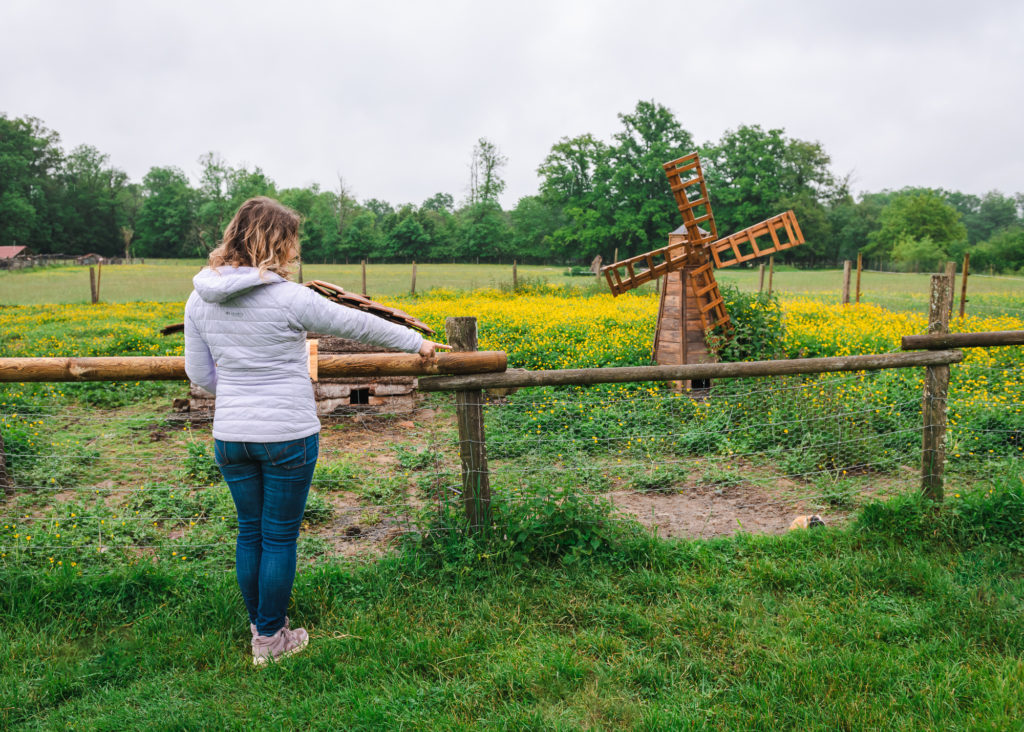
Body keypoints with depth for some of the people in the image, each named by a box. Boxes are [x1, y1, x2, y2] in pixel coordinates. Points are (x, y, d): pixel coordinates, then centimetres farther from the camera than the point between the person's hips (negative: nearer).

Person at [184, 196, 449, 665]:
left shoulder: (200, 299, 1)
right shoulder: (289, 298, -16)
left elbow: (199, 374, 8)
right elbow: (358, 325, -6)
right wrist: (417, 342, 8)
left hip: (230, 436, 5)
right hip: (288, 435, -5)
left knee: (249, 531, 19)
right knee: (279, 537, 9)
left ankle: (258, 626, 34)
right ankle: (271, 639, 22)